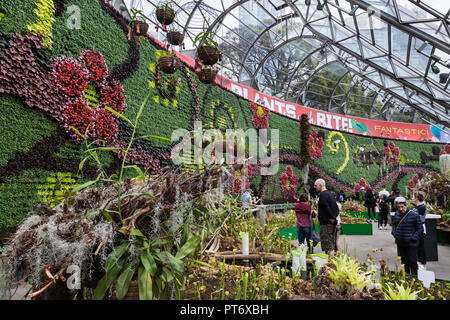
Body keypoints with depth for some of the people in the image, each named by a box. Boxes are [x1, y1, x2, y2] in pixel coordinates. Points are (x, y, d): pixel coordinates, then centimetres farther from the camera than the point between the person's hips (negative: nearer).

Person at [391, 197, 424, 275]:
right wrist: (394, 233, 3)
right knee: (403, 261, 19)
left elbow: (420, 229, -8)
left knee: (412, 262, 0)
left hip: (411, 244, -5)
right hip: (400, 243, 5)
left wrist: (413, 238, -15)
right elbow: (394, 224, 18)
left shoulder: (414, 215, -13)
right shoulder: (397, 214, 2)